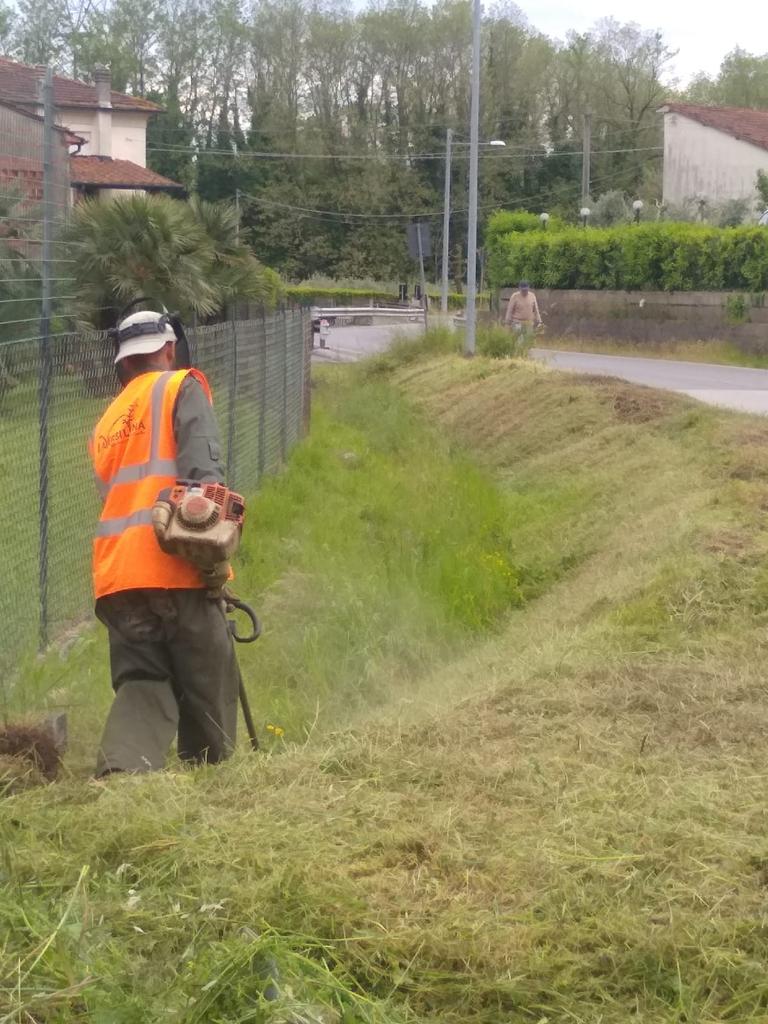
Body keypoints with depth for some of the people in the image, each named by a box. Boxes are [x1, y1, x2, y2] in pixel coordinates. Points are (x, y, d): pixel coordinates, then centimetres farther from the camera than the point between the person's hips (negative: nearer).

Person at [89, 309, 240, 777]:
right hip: (175, 567, -5)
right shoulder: (181, 388, 7)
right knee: (208, 686, 7)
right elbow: (202, 463, -11)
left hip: (115, 577, 6)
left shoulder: (107, 422, 26)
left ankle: (122, 767, -17)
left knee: (141, 685, 5)